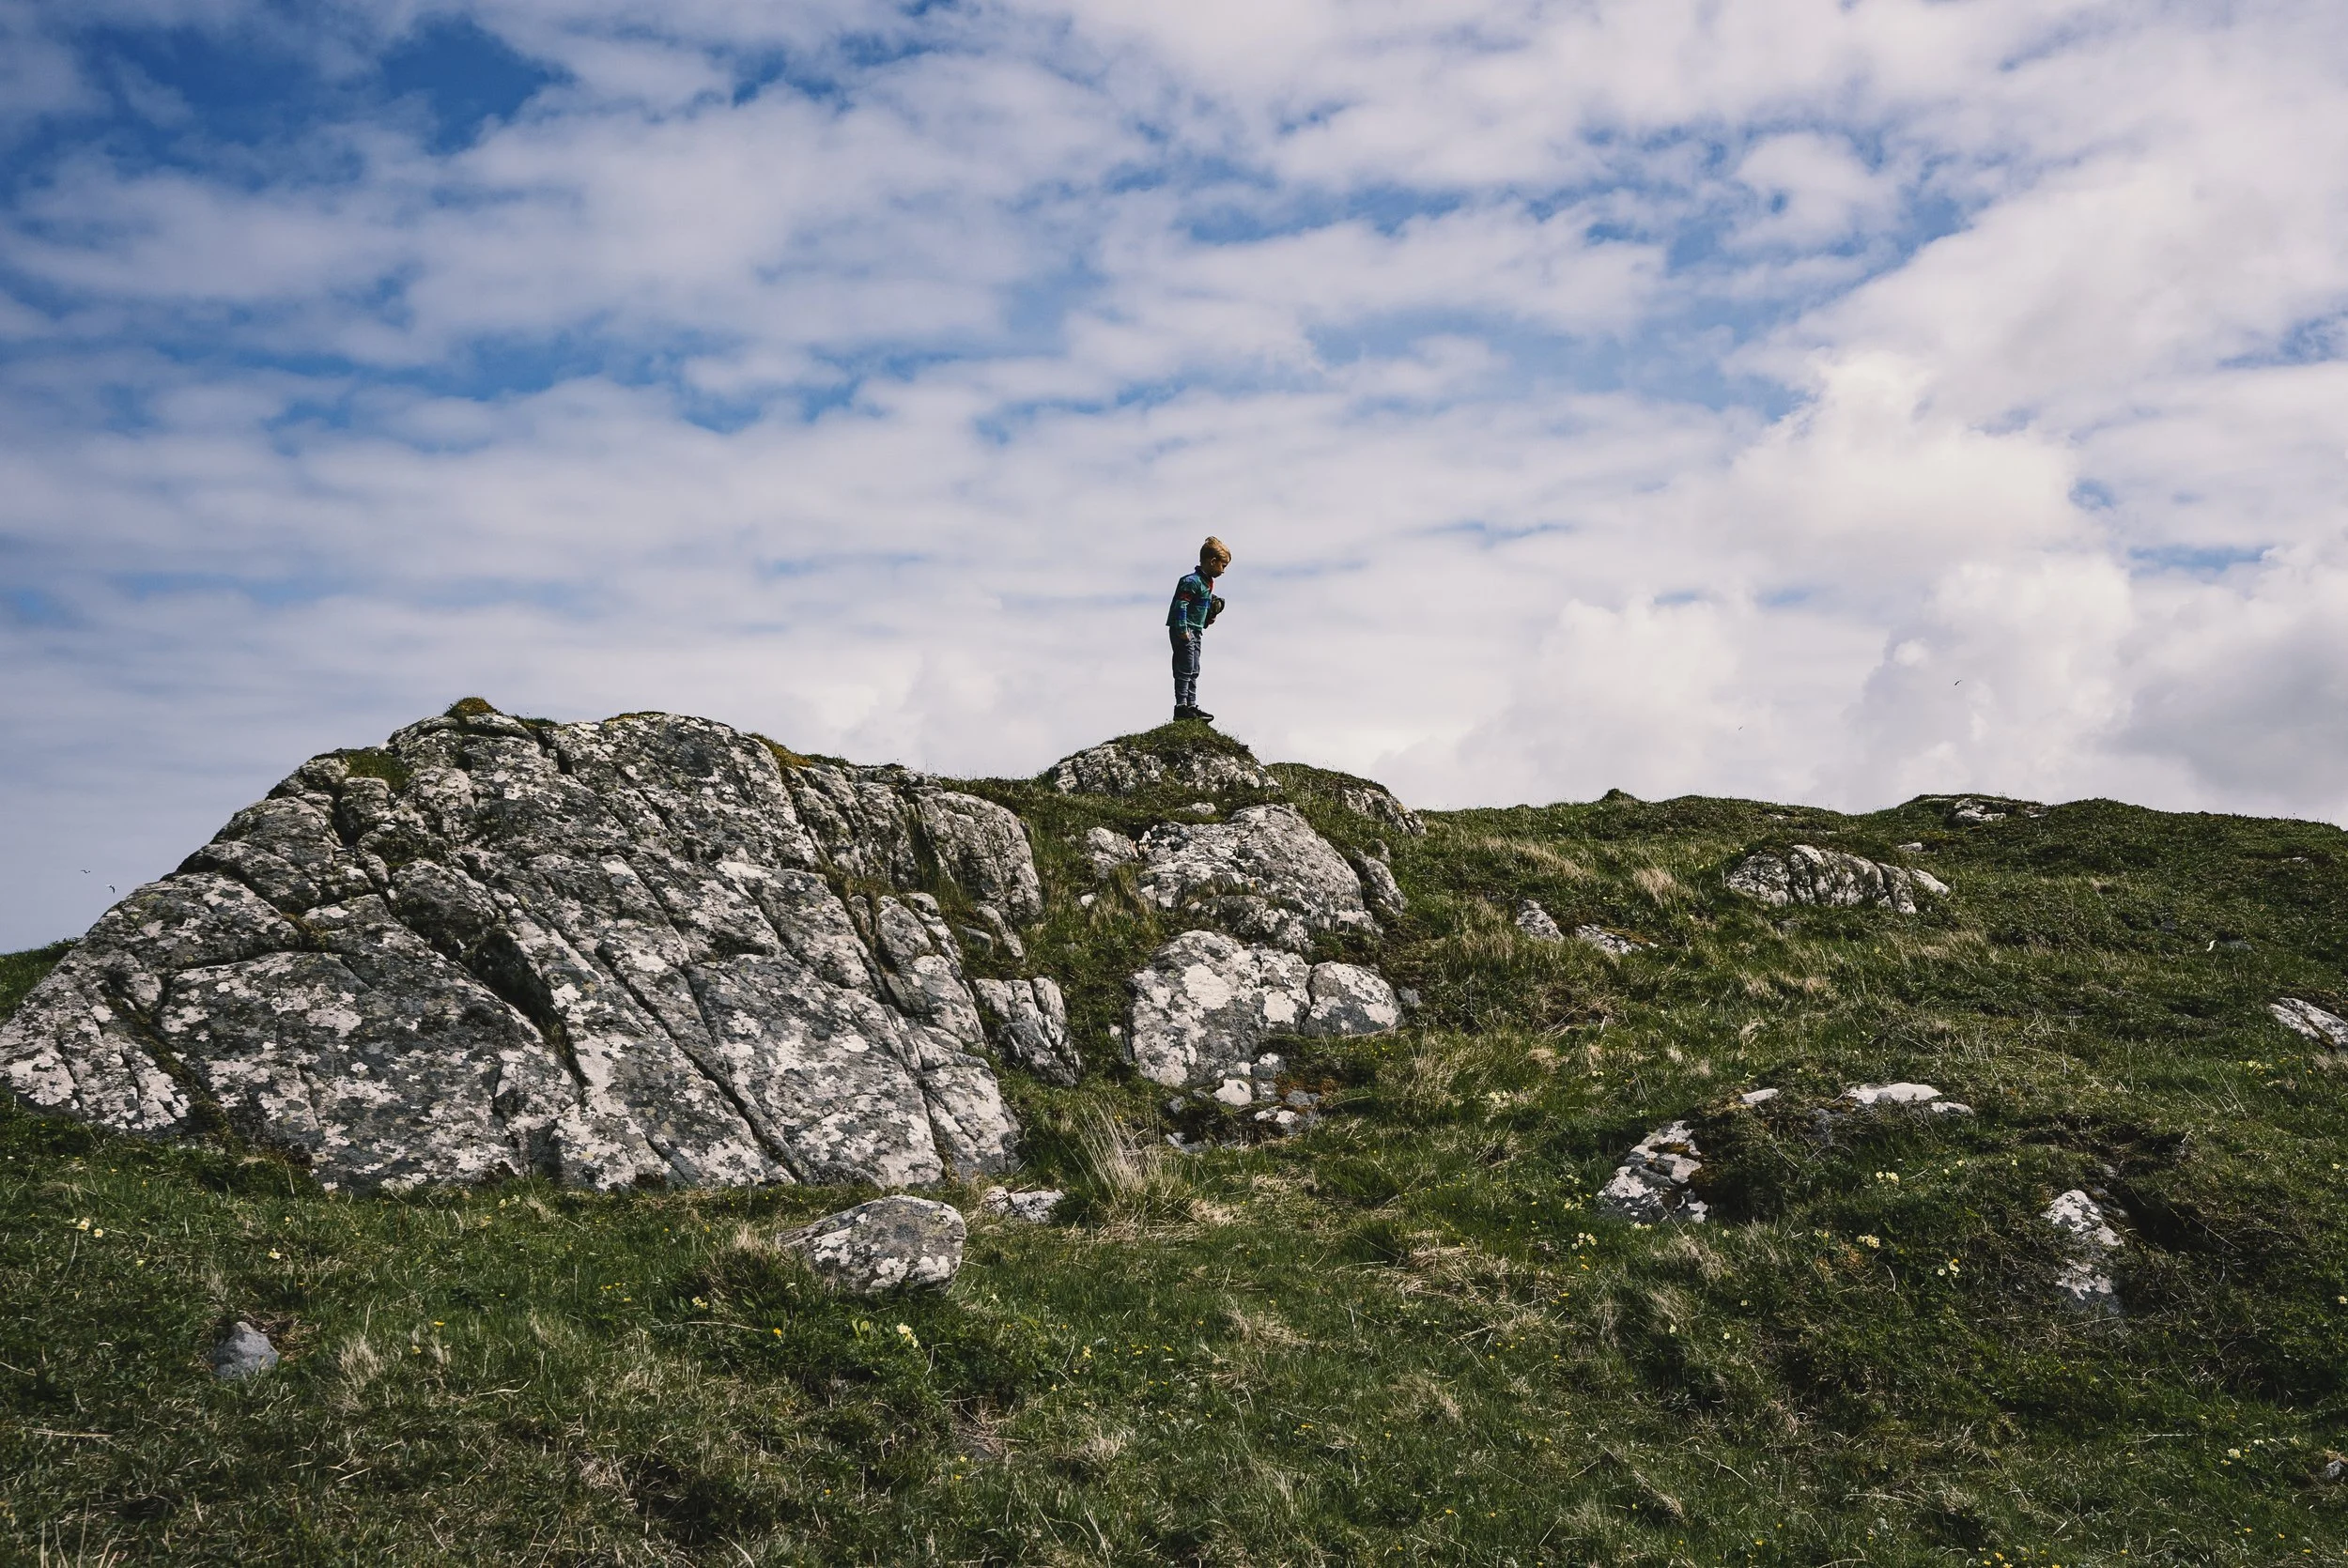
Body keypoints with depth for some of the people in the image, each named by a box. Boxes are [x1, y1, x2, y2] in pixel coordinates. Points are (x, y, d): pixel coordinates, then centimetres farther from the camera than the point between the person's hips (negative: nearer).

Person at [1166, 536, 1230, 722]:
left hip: (1196, 631, 10)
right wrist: (1182, 629, -26)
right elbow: (1180, 605, -24)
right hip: (1184, 632, -10)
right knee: (1185, 669, -8)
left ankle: (1192, 706, 19)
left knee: (1193, 671, 13)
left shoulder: (1207, 582, 13)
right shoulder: (1192, 581, -18)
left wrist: (1208, 618, 10)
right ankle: (1181, 707, -6)